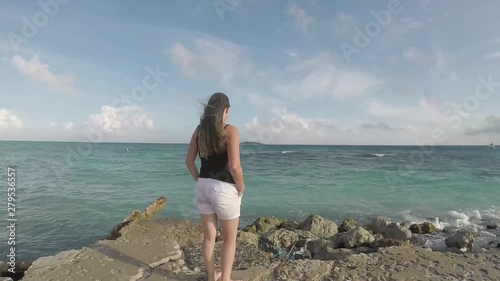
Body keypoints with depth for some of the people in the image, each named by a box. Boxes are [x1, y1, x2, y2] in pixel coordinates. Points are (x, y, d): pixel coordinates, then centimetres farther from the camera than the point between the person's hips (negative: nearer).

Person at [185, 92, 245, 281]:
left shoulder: (199, 130, 4)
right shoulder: (230, 130, -14)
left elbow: (189, 160, 6)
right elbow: (234, 165, -22)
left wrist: (199, 180, 14)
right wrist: (241, 187, -7)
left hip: (203, 186, 6)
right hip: (223, 188, -5)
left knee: (209, 236, 18)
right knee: (229, 238, 14)